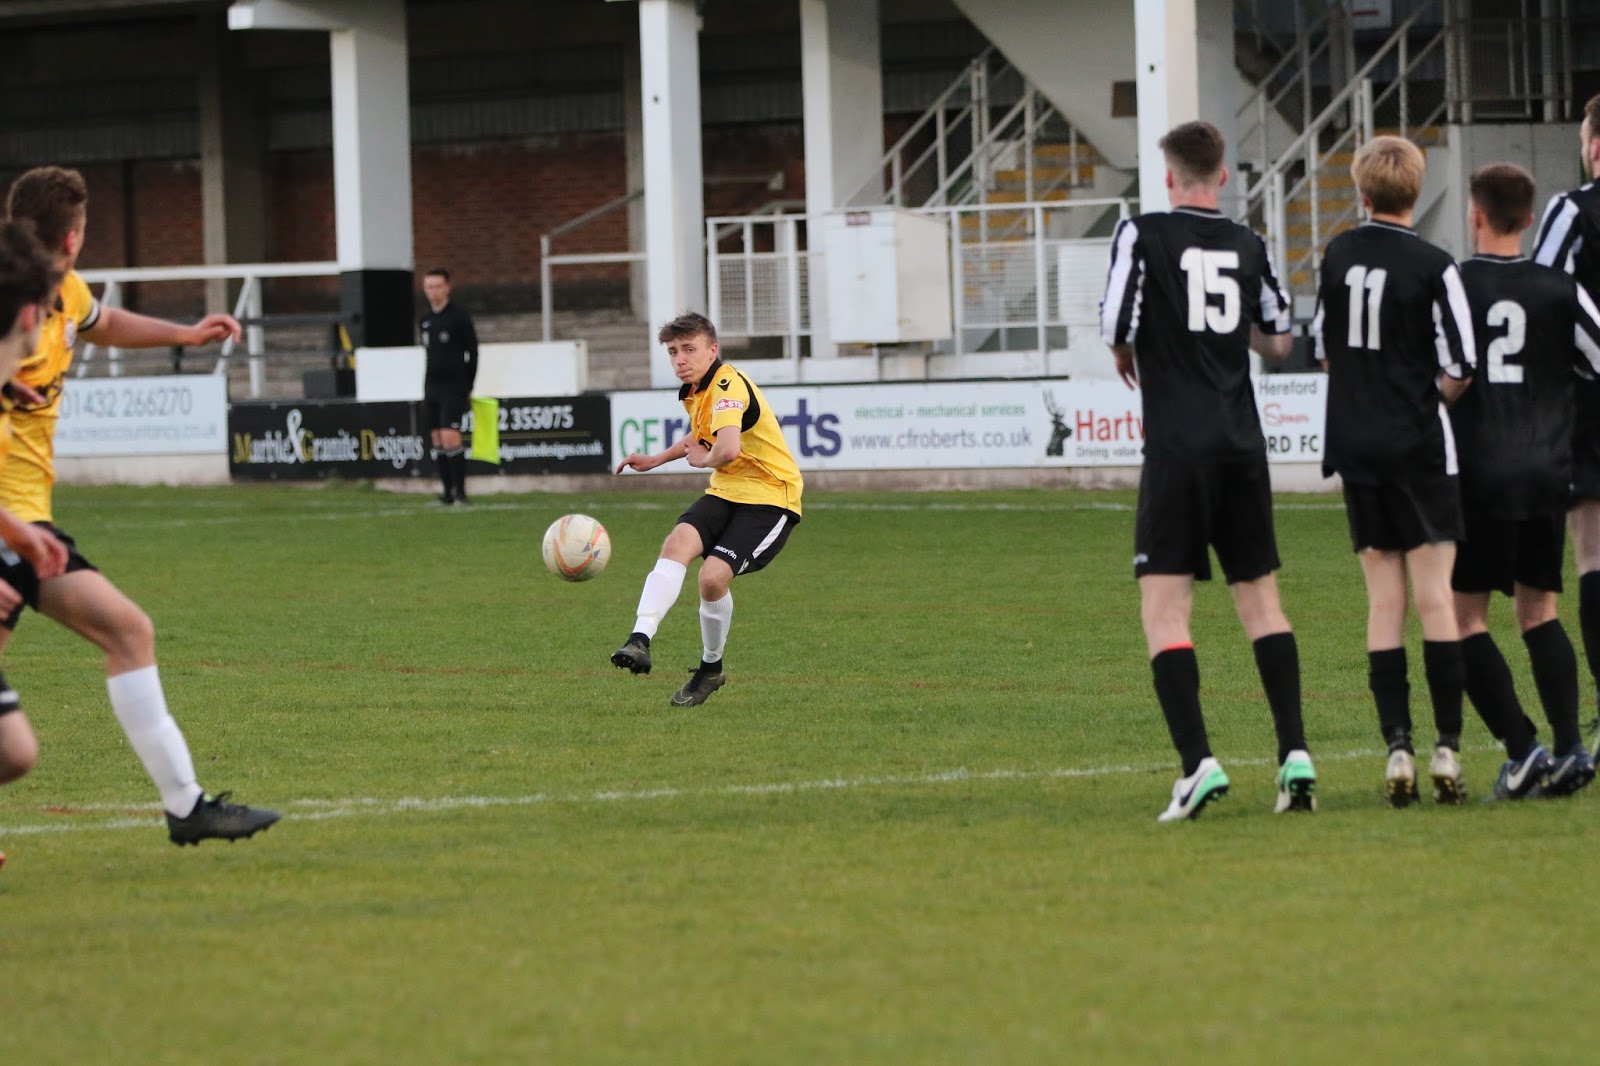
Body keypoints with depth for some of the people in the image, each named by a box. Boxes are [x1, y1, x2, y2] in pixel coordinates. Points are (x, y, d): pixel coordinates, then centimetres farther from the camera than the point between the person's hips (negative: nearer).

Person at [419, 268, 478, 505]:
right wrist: (429, 385, 13)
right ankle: (448, 491, 8)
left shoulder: (459, 316, -5)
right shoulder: (425, 321, 12)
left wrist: (468, 387, -4)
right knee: (438, 439, 4)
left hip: (454, 387, -6)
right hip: (432, 387, 6)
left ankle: (460, 490, -12)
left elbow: (472, 352, -3)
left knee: (450, 436, -16)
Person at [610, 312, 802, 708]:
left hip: (770, 498, -8)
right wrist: (656, 460, 27)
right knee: (676, 543, -22)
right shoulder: (695, 392, 11)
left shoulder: (728, 387, -21)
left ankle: (711, 667, 4)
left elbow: (728, 449, -40)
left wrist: (704, 460, -18)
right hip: (726, 492, 8)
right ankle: (640, 640, -34)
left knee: (713, 576, -22)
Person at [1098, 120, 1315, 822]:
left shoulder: (1143, 233, -5)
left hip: (1177, 445, -4)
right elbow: (1279, 342, 17)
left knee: (1164, 607, -3)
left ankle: (1198, 763, -16)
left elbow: (1117, 329, -11)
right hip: (1242, 442, 4)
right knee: (1260, 599, 12)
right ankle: (1295, 754, 4)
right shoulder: (1248, 246, 8)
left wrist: (1129, 358, 11)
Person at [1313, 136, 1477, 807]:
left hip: (1355, 444, 4)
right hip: (1419, 447, -4)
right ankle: (1446, 747, -6)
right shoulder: (1432, 267, -11)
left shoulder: (1338, 254, 3)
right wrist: (1431, 393, 9)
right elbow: (1459, 371, -12)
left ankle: (1397, 747, -2)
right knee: (1435, 595, -1)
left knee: (1384, 599, 6)